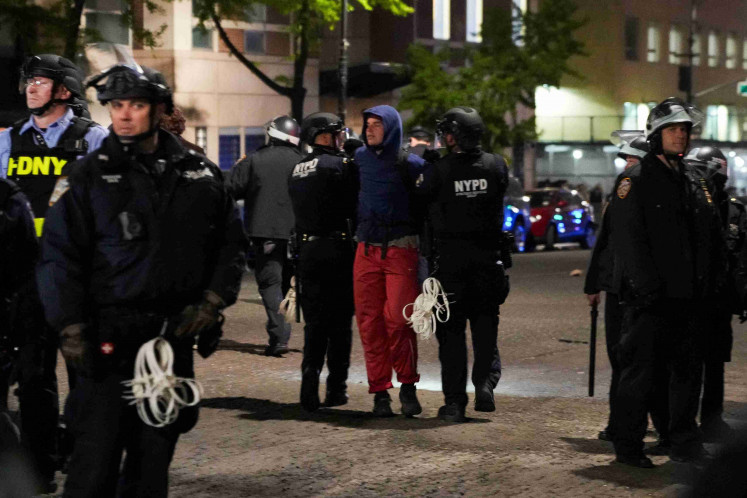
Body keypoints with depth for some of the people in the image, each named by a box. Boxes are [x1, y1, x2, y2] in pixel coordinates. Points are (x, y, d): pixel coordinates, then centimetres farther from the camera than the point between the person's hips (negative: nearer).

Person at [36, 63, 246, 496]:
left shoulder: (200, 175, 8)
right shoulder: (90, 176, -1)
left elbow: (233, 244, 14)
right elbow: (59, 257, -4)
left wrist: (212, 301, 1)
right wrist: (73, 331, -12)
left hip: (175, 335, 4)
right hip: (111, 337, -3)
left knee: (155, 456, 13)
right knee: (95, 461, -8)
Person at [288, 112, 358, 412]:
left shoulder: (297, 170, 13)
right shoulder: (340, 165, -9)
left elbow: (298, 212, 15)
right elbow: (355, 205, -10)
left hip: (306, 250, 6)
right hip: (337, 249, -6)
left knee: (314, 321, 10)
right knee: (339, 322, 4)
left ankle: (310, 379, -4)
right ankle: (336, 388, 7)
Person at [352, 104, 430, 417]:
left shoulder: (409, 163, -3)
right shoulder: (360, 158, 10)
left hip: (401, 249, -4)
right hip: (367, 250, 4)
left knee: (398, 319, -12)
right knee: (369, 321, 1)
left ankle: (407, 386, 5)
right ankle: (380, 391, 8)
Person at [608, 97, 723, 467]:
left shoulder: (694, 184, 16)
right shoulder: (635, 180, -5)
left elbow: (710, 239, 19)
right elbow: (629, 238, -13)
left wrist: (706, 285, 9)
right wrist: (648, 288, -19)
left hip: (687, 298, 7)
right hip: (649, 299, -7)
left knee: (688, 371, 10)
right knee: (640, 374, -3)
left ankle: (685, 444, 21)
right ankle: (627, 447, 7)